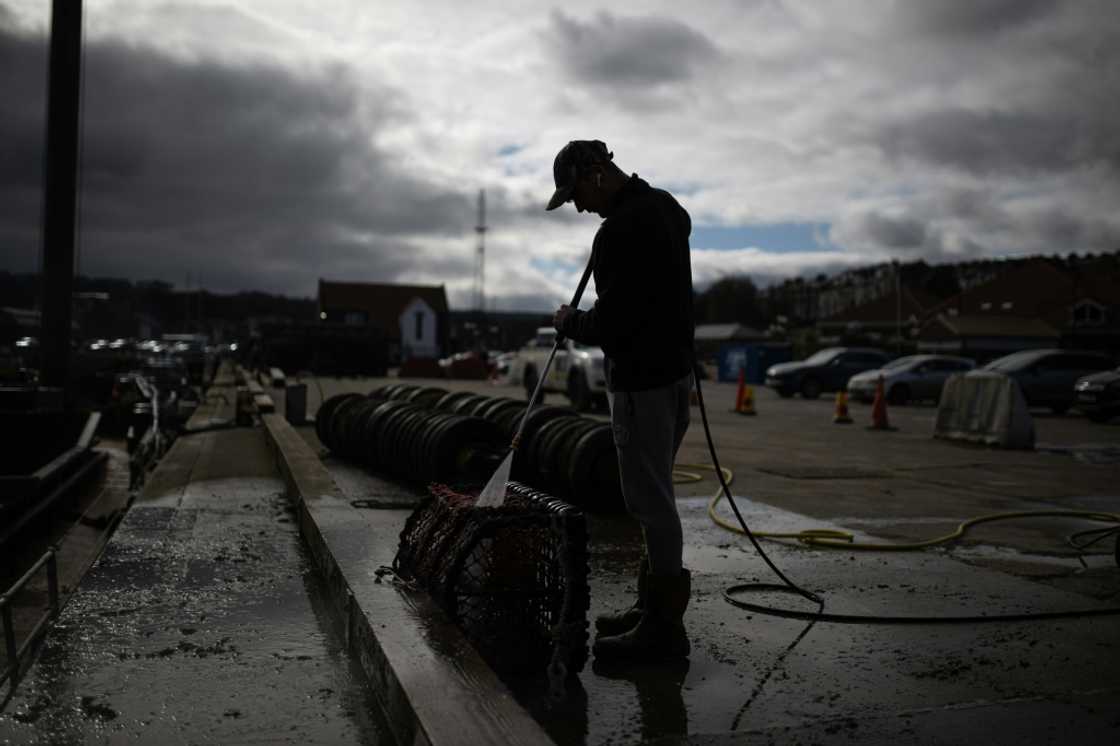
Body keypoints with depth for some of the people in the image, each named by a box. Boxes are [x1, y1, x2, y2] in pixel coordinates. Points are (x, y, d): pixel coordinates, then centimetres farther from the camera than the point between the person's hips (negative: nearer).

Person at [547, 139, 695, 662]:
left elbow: (611, 323, -23)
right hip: (673, 368, 11)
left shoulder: (621, 230, -20)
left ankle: (664, 628, 4)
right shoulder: (665, 207, 12)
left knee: (650, 501, -4)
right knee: (653, 496, 16)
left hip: (642, 382, -11)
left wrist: (569, 323, -4)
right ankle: (655, 605, 26)